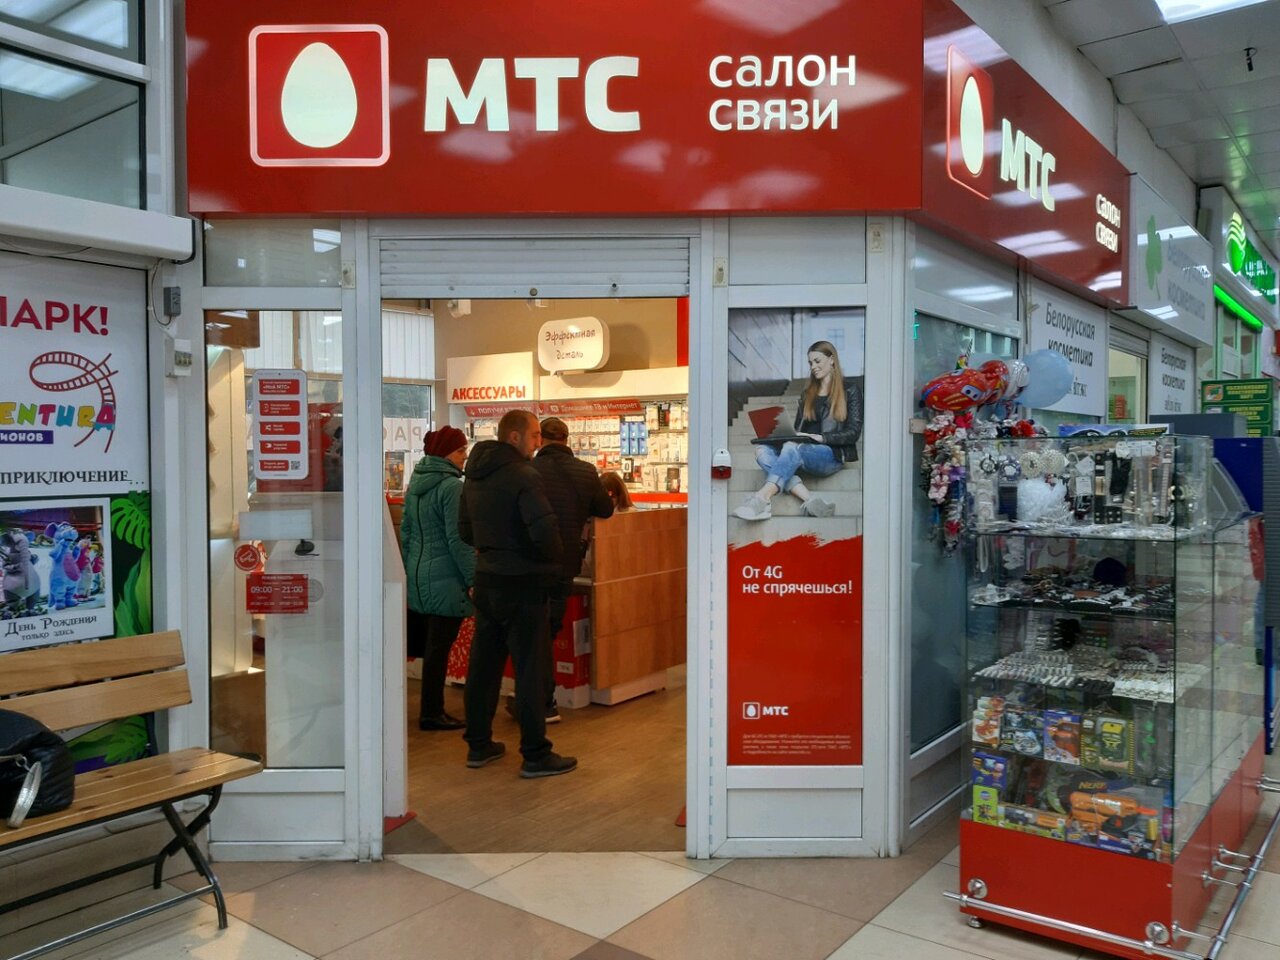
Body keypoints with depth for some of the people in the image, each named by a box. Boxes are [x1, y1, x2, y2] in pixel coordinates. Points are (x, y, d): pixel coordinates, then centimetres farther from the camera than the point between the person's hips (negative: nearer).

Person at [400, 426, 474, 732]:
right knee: (438, 648, 0)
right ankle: (431, 714, 7)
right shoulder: (451, 486, -15)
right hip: (445, 579, -8)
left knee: (415, 642, 17)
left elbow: (406, 530, 16)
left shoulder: (416, 481, 11)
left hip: (417, 578, 8)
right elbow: (458, 539, -18)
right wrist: (474, 577, -14)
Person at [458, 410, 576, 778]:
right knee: (529, 668, 0)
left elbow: (465, 530, 16)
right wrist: (555, 558, -8)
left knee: (483, 663, 15)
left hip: (485, 581, 8)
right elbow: (545, 530, -26)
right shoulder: (523, 476, -18)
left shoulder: (474, 475, 8)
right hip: (521, 583, -8)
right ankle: (535, 755, 7)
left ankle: (478, 744, 27)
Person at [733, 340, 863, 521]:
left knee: (793, 447, -37)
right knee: (763, 450, -25)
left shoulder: (849, 391, 9)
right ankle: (811, 501, -42)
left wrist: (820, 437, -14)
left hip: (833, 454, -6)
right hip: (805, 450, 6)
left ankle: (763, 498, -55)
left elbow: (853, 433, 0)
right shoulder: (807, 394, 26)